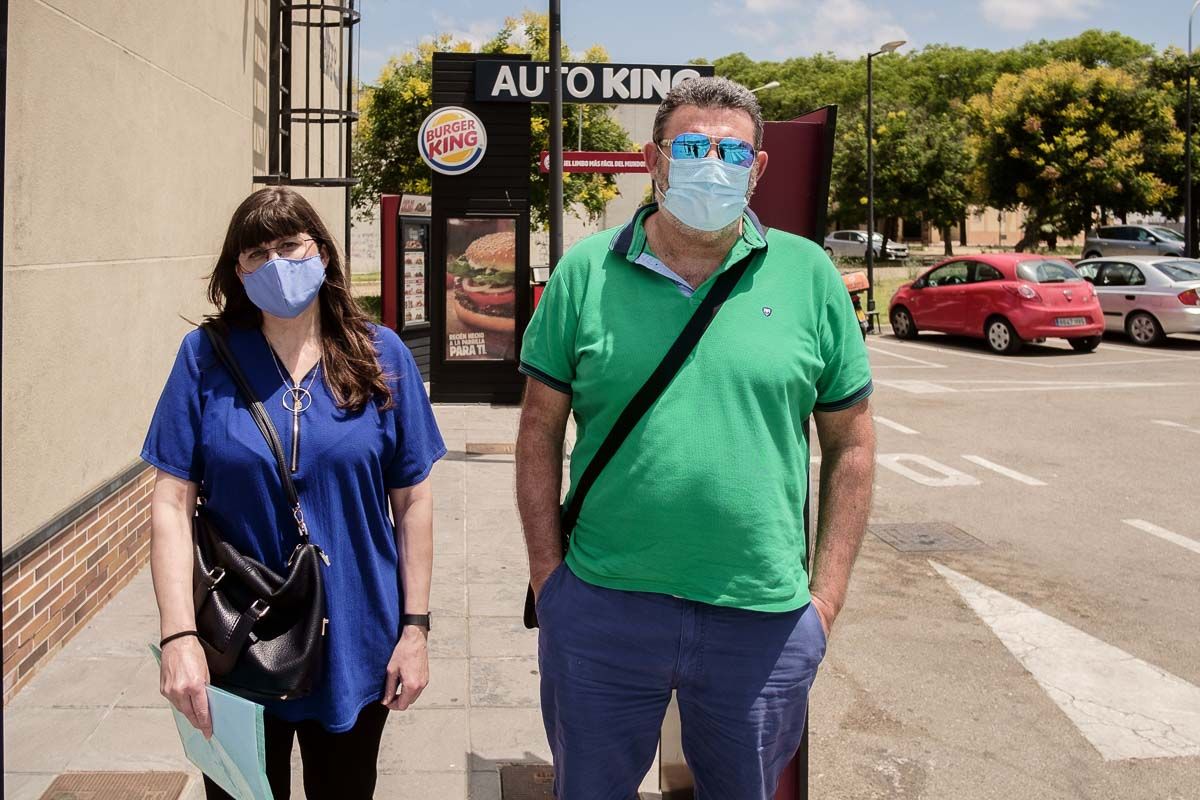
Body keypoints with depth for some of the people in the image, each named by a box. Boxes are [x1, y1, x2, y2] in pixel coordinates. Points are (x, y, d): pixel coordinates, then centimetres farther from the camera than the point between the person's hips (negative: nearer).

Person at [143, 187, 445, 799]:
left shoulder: (381, 357, -4)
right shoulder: (206, 358, -6)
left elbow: (412, 500, -1)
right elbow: (172, 502, -7)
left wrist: (415, 626, -3)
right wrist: (178, 635, -15)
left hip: (355, 650, 1)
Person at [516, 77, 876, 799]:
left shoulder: (808, 275, -1)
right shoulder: (586, 272, -1)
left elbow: (851, 442, 4)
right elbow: (541, 429, 3)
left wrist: (827, 594, 0)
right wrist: (548, 575, -2)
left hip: (766, 620, 1)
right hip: (601, 609, 0)